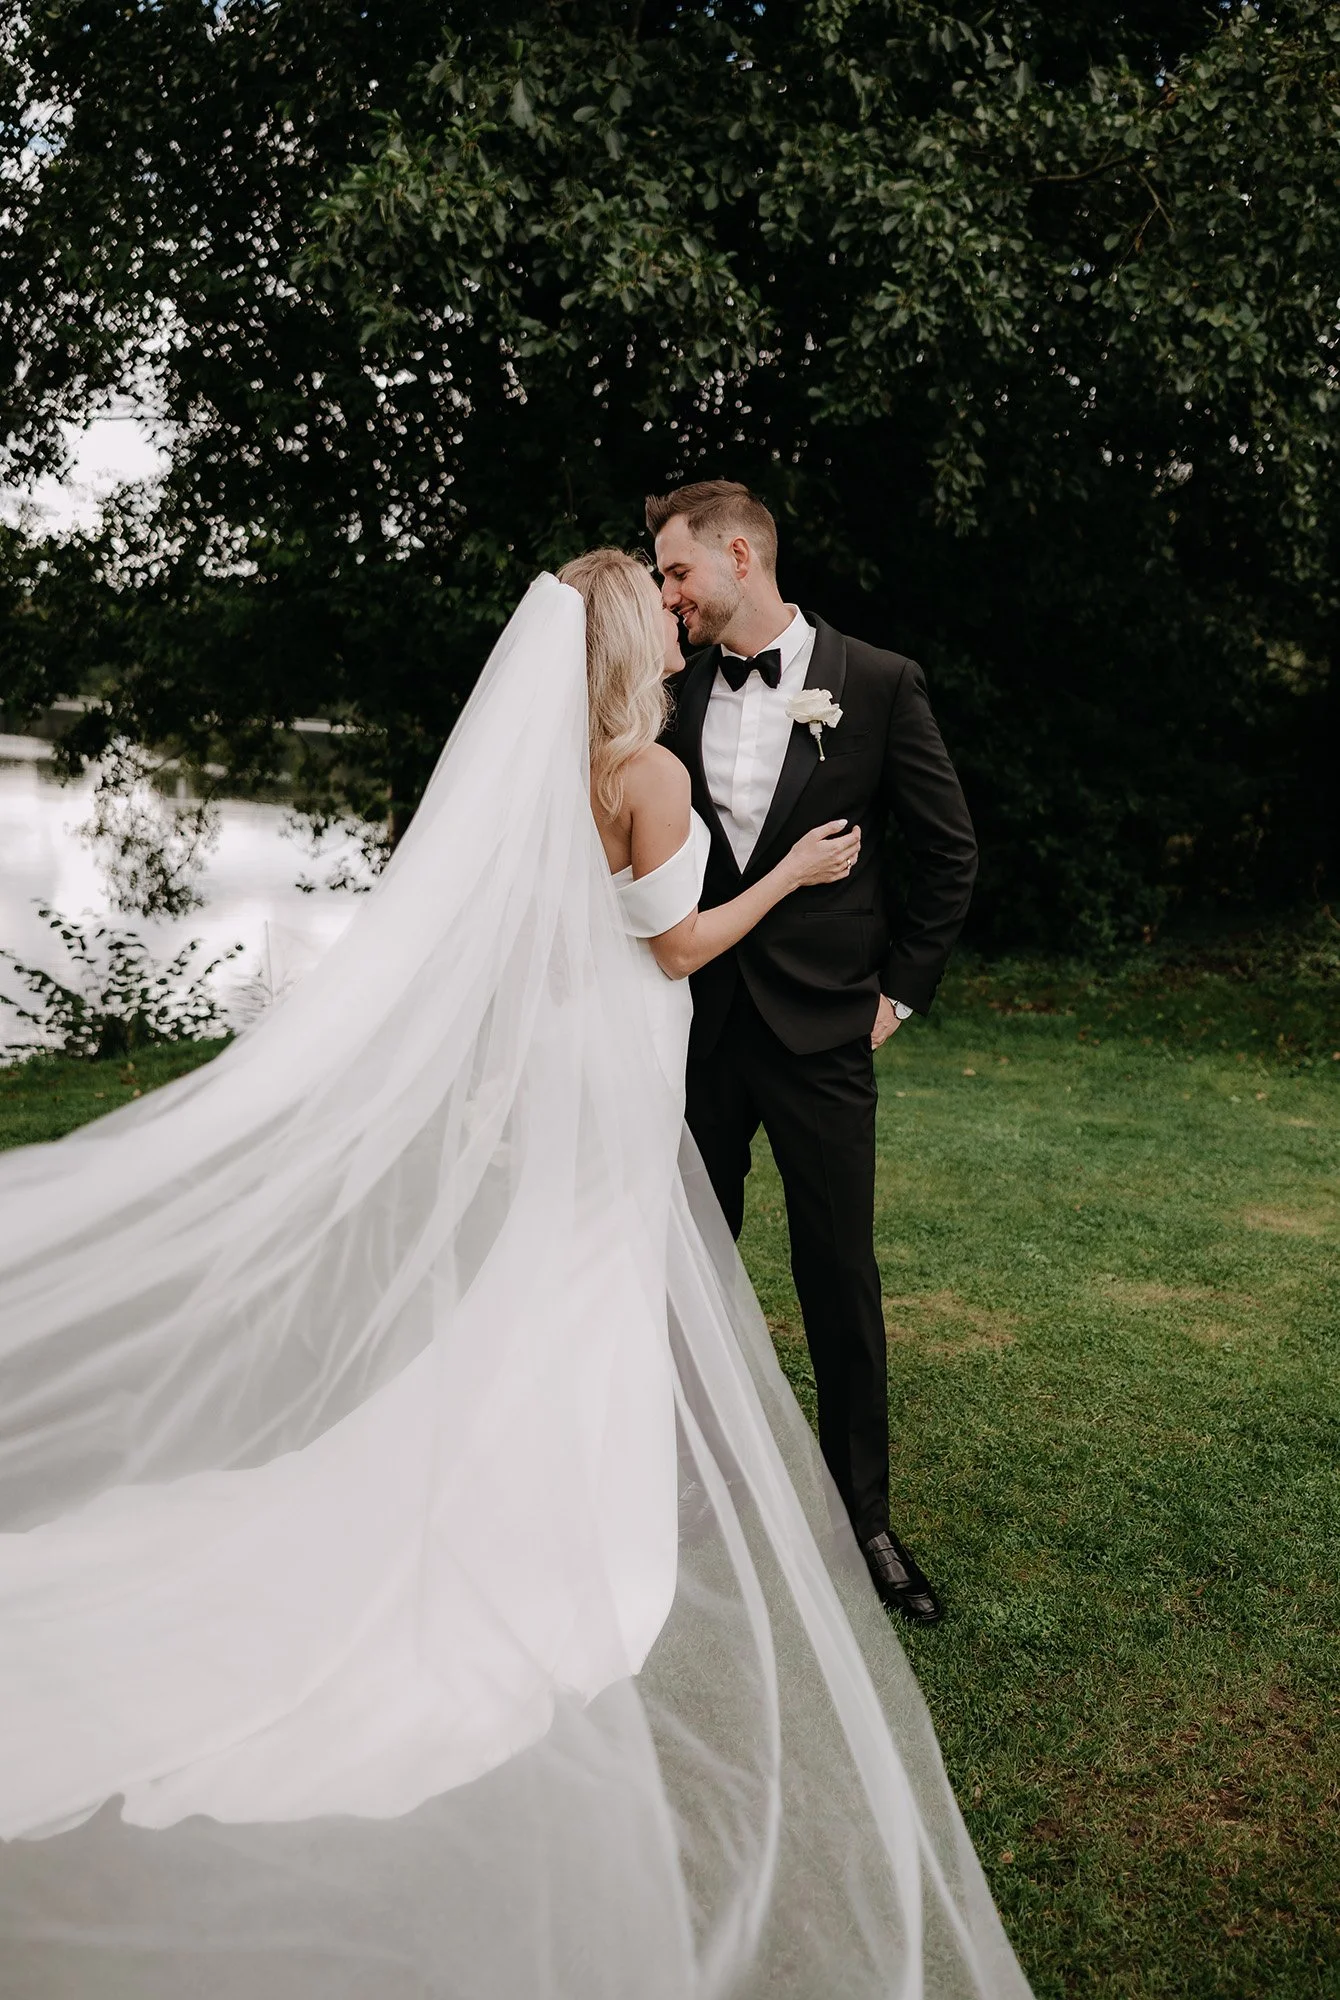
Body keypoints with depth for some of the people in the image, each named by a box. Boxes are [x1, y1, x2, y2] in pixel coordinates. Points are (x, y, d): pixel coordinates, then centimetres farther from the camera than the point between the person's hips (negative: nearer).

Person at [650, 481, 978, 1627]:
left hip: (820, 1027, -3)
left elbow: (951, 853, 0)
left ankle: (863, 1517, 22)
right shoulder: (678, 692, 4)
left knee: (841, 1282, 5)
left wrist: (901, 989, -2)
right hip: (698, 1022, 3)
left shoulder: (877, 684, -4)